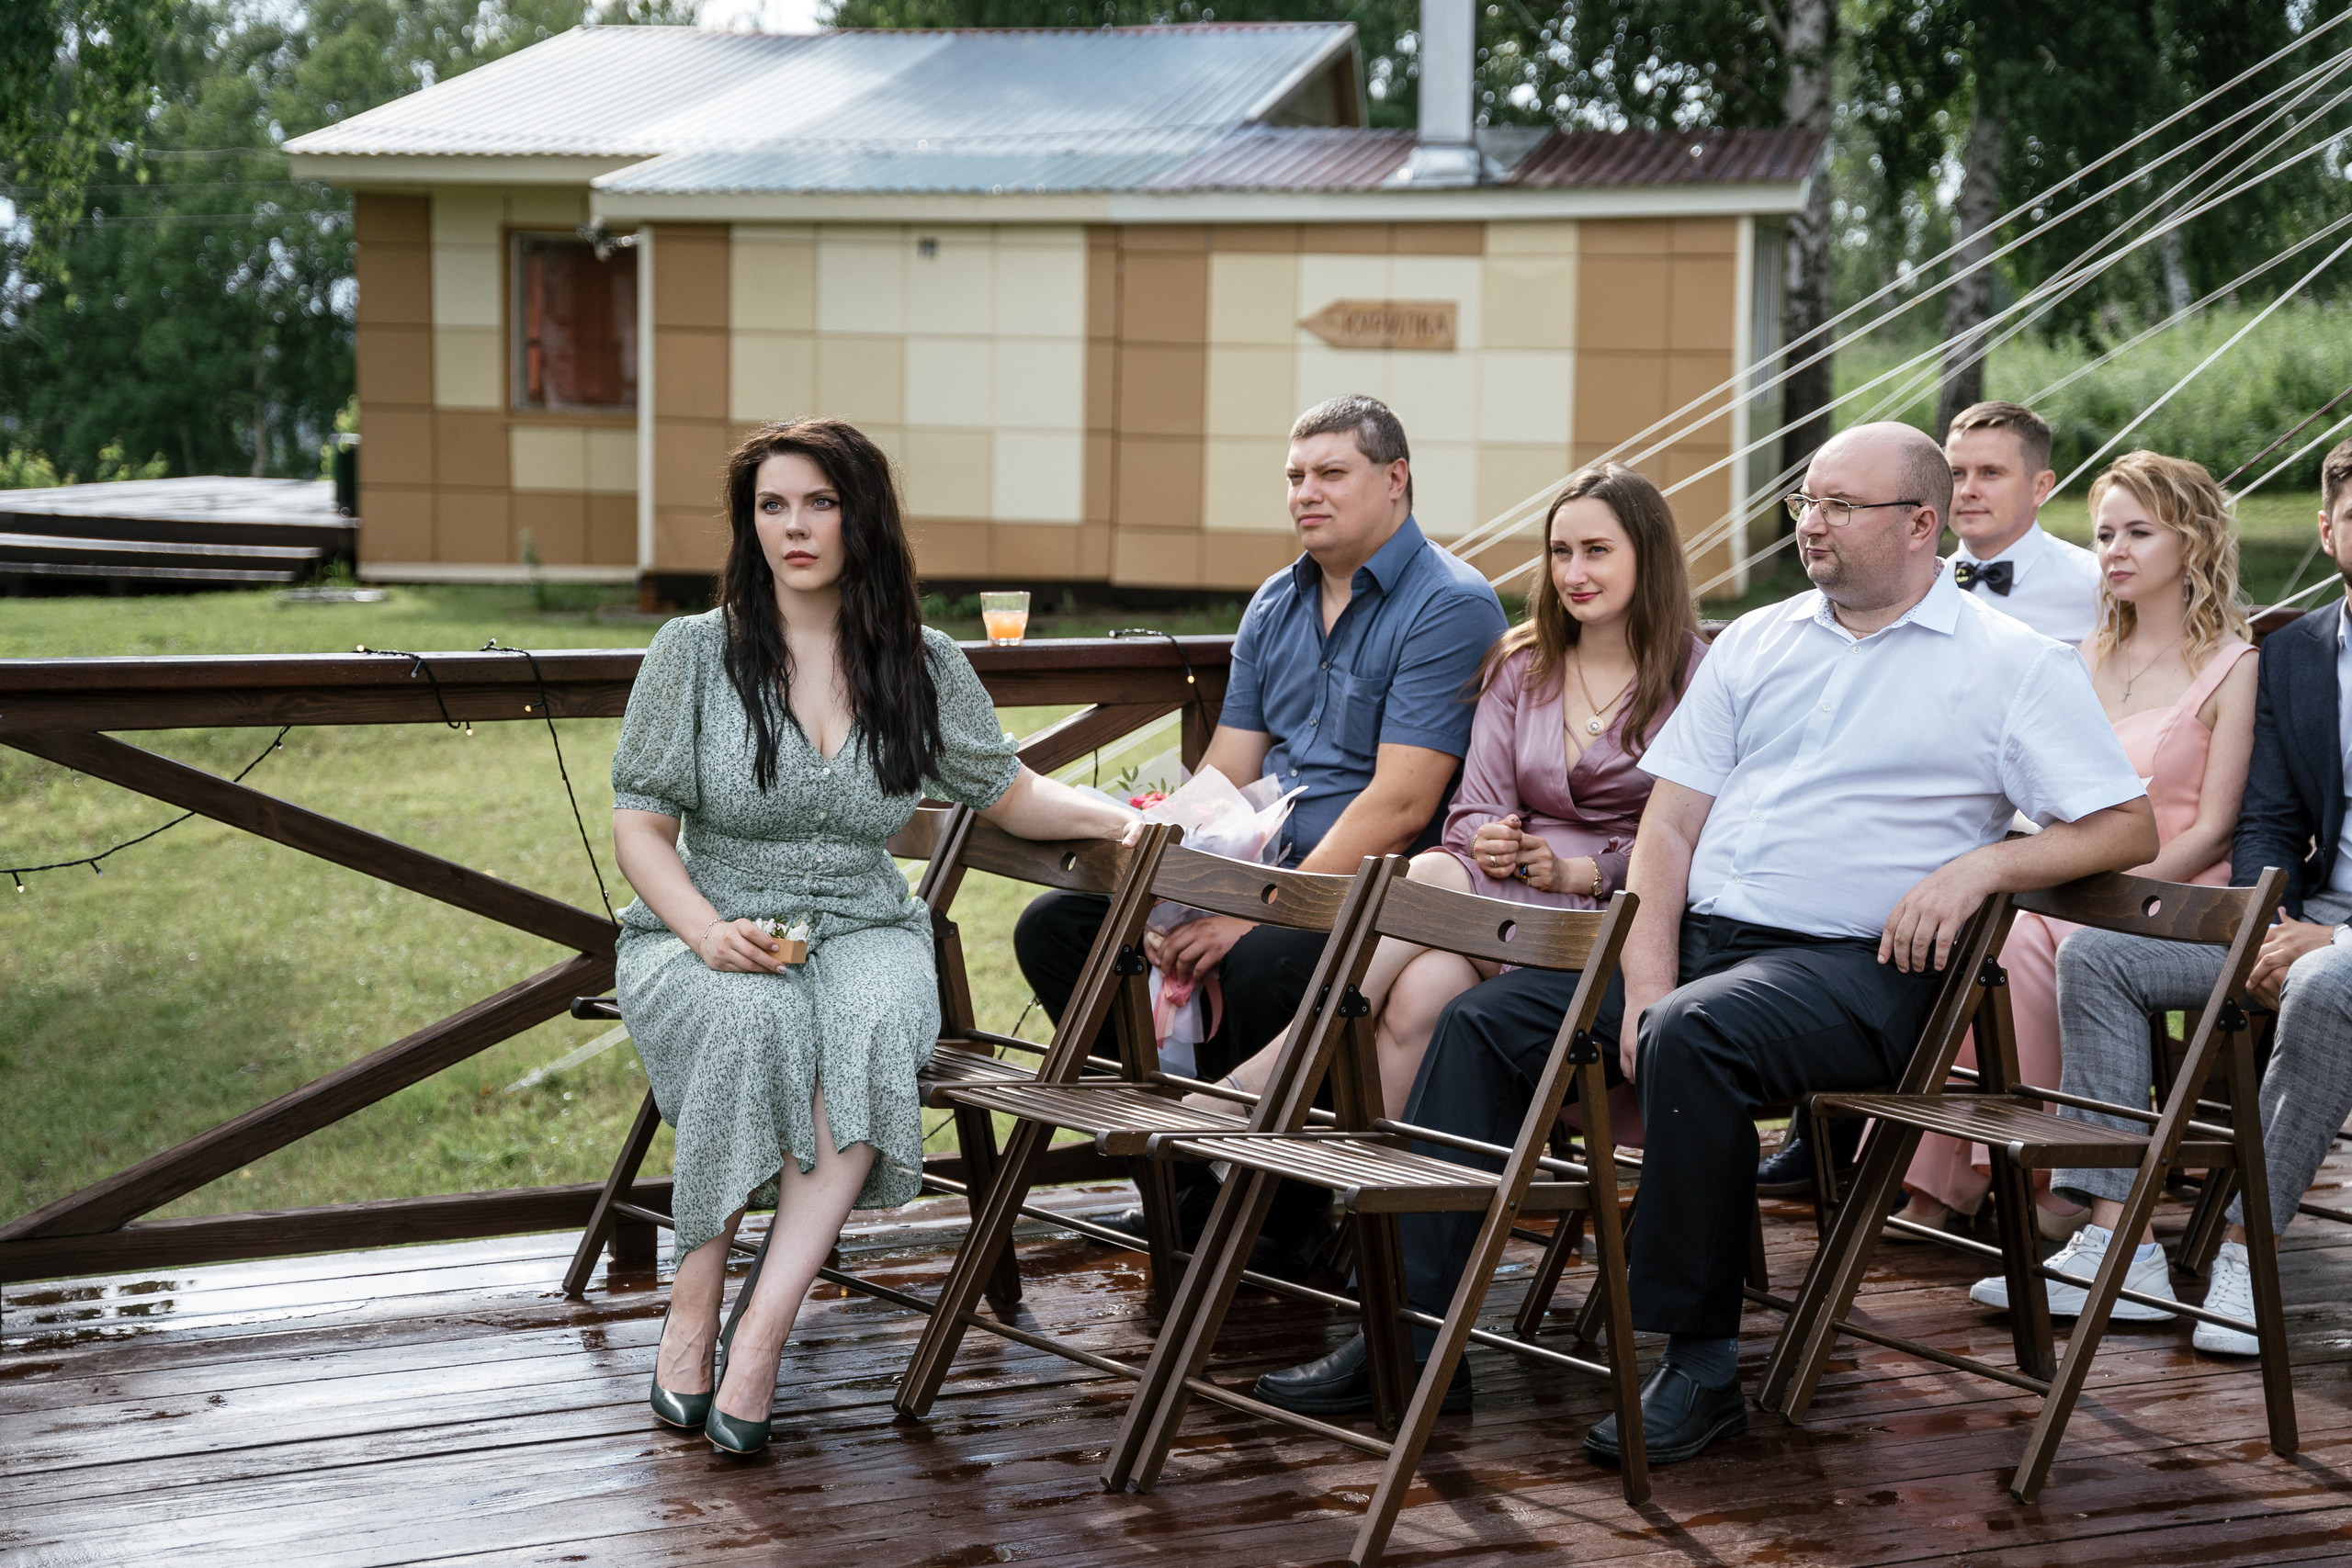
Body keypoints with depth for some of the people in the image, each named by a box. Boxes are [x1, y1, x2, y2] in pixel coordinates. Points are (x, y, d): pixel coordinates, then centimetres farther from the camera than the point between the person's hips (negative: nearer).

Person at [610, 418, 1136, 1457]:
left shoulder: (923, 667, 8)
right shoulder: (694, 653, 0)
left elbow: (1010, 795, 17)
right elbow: (639, 828, 0)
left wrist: (1120, 818, -2)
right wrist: (708, 930, -18)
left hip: (862, 931, 1)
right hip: (705, 931, -1)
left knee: (873, 1023, -36)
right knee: (753, 1020, -38)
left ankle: (759, 1333, -37)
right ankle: (692, 1313, -25)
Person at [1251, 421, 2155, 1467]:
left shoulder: (2015, 666, 4)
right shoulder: (1756, 643, 19)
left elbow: (2128, 828, 0)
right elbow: (1670, 820, 12)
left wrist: (1980, 866, -15)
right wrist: (1647, 975, -3)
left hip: (1856, 964, -6)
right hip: (1698, 932, 6)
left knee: (1694, 1036, -36)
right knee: (1486, 1019, -12)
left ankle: (1699, 1362, -26)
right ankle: (1414, 1330, -10)